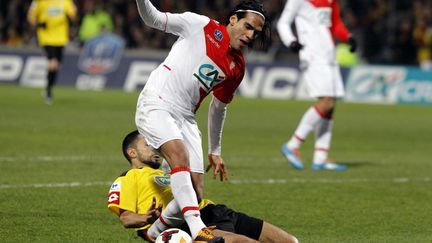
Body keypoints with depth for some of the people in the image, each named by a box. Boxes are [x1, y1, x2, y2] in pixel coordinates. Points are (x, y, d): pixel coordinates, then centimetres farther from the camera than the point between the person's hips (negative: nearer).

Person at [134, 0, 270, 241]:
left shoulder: (238, 67, 12)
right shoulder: (201, 25, -3)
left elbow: (218, 107, 23)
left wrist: (215, 152, 26)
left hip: (186, 117, 7)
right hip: (155, 102, -7)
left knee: (196, 192, -5)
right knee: (180, 155, -30)